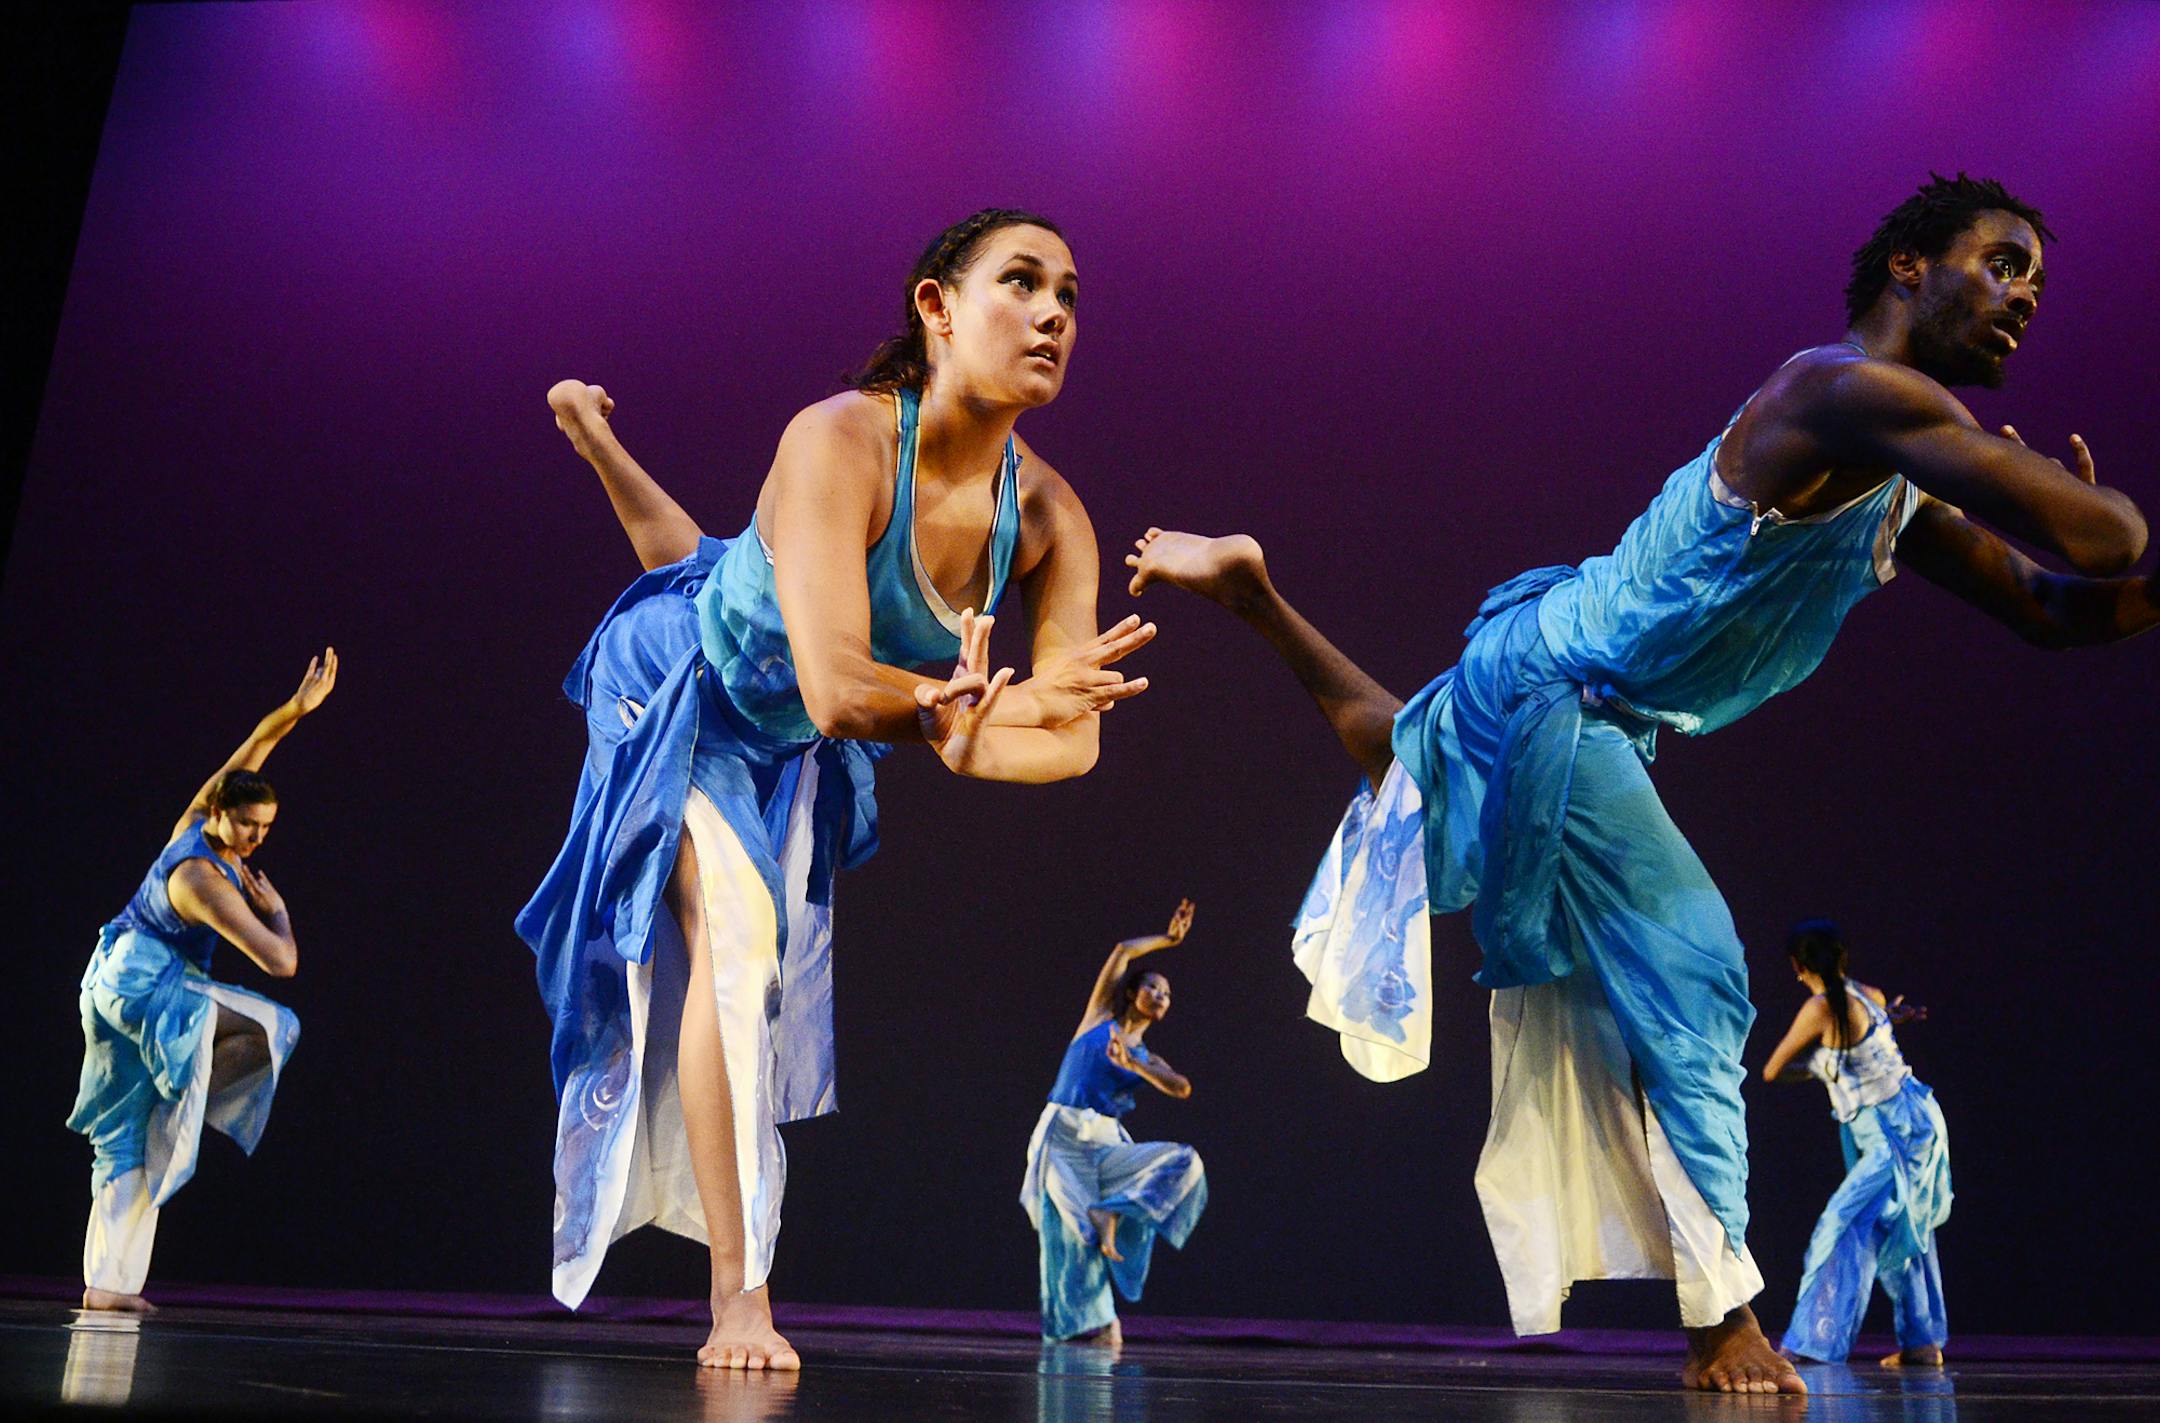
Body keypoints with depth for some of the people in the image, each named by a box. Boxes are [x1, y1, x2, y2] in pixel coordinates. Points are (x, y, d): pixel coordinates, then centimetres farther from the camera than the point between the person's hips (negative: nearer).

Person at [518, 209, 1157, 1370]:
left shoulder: (1051, 519, -26)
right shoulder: (839, 442, -41)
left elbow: (1071, 741, -30)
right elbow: (837, 691, -50)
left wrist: (961, 735, -48)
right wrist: (997, 704, -62)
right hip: (683, 683, -5)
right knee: (734, 934, -18)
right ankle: (739, 1299, -9)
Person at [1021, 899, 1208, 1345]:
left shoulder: (1147, 1060, 16)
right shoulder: (1099, 1018, 10)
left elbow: (1182, 1088, -5)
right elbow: (1123, 951, 4)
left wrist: (1132, 1065, -14)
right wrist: (1168, 938, 13)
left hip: (1106, 1146, 3)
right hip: (1061, 1140, -3)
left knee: (1186, 1162, -17)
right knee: (1074, 1238, -11)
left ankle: (1111, 1212, -16)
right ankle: (1088, 1325, -1)